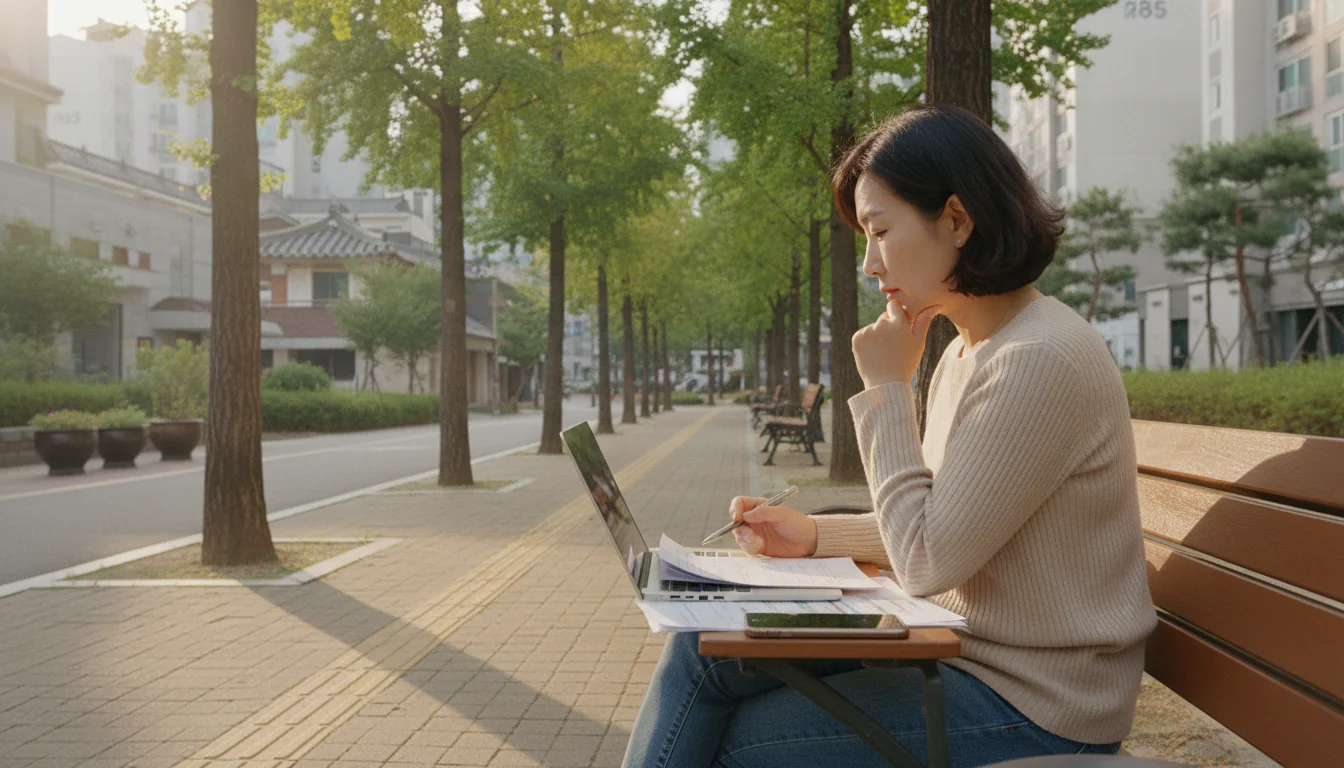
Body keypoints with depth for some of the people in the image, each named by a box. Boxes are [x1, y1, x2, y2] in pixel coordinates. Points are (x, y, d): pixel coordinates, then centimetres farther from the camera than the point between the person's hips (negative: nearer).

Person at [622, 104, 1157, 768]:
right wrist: (816, 536, 2)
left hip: (1028, 707, -9)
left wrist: (886, 389, -16)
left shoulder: (1043, 361, -23)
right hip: (961, 651, 9)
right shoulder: (966, 353, 9)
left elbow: (927, 562, -23)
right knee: (704, 648, 1)